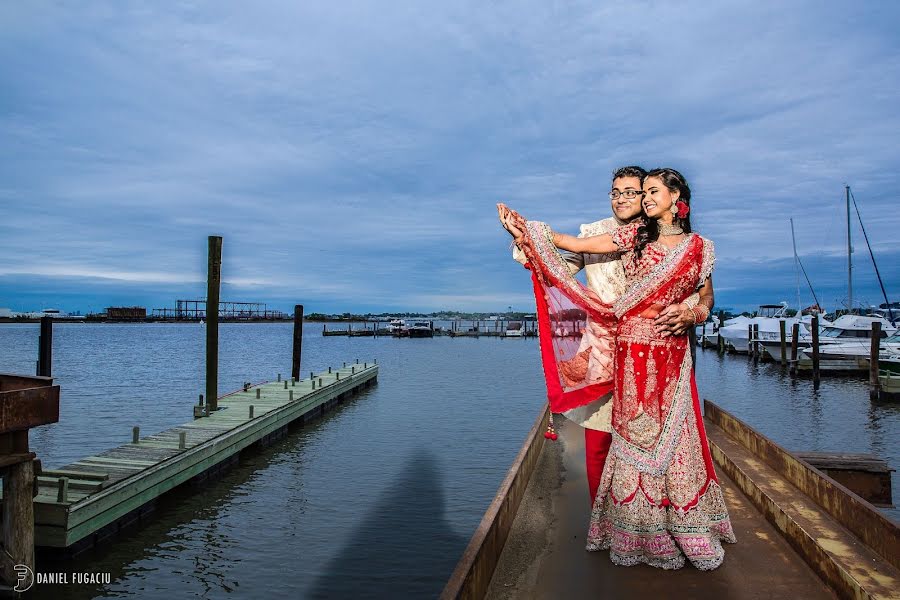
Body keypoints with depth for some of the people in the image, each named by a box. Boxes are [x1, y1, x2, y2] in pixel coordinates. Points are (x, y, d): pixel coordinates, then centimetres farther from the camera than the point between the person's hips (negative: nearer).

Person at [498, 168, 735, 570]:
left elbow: (707, 297, 16)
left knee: (671, 438, 3)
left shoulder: (699, 247, 7)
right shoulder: (635, 235, 7)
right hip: (631, 353, 1)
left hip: (671, 354, 0)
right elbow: (577, 245, 2)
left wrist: (692, 312, -6)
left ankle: (686, 532, 20)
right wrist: (527, 229, -4)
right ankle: (640, 534, 18)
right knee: (634, 438, 4)